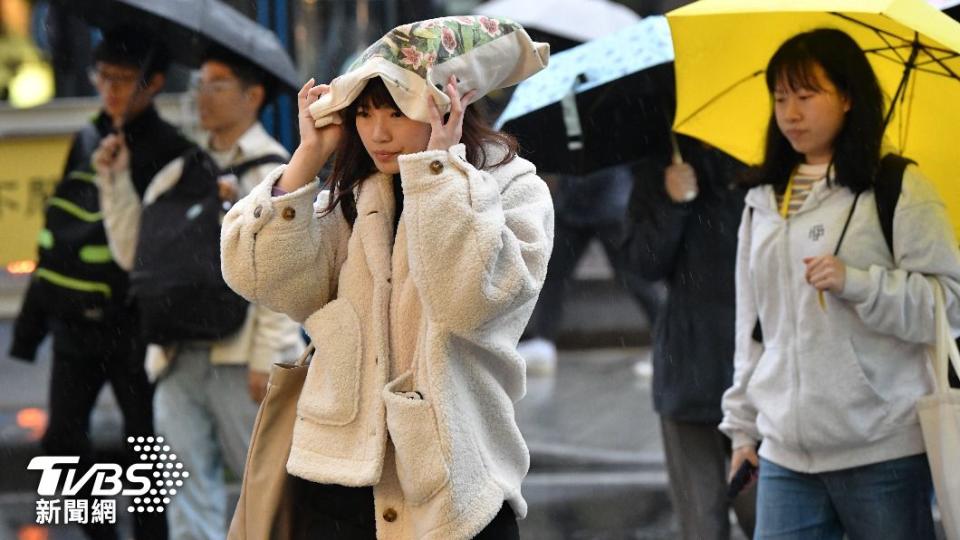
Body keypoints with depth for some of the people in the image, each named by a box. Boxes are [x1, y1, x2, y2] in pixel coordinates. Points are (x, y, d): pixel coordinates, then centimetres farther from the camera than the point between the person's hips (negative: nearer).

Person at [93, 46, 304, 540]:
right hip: (180, 357, 6)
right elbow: (133, 253, 15)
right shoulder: (178, 173, 17)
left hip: (242, 361, -5)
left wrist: (267, 360, -14)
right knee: (190, 487, 4)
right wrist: (116, 181, 6)